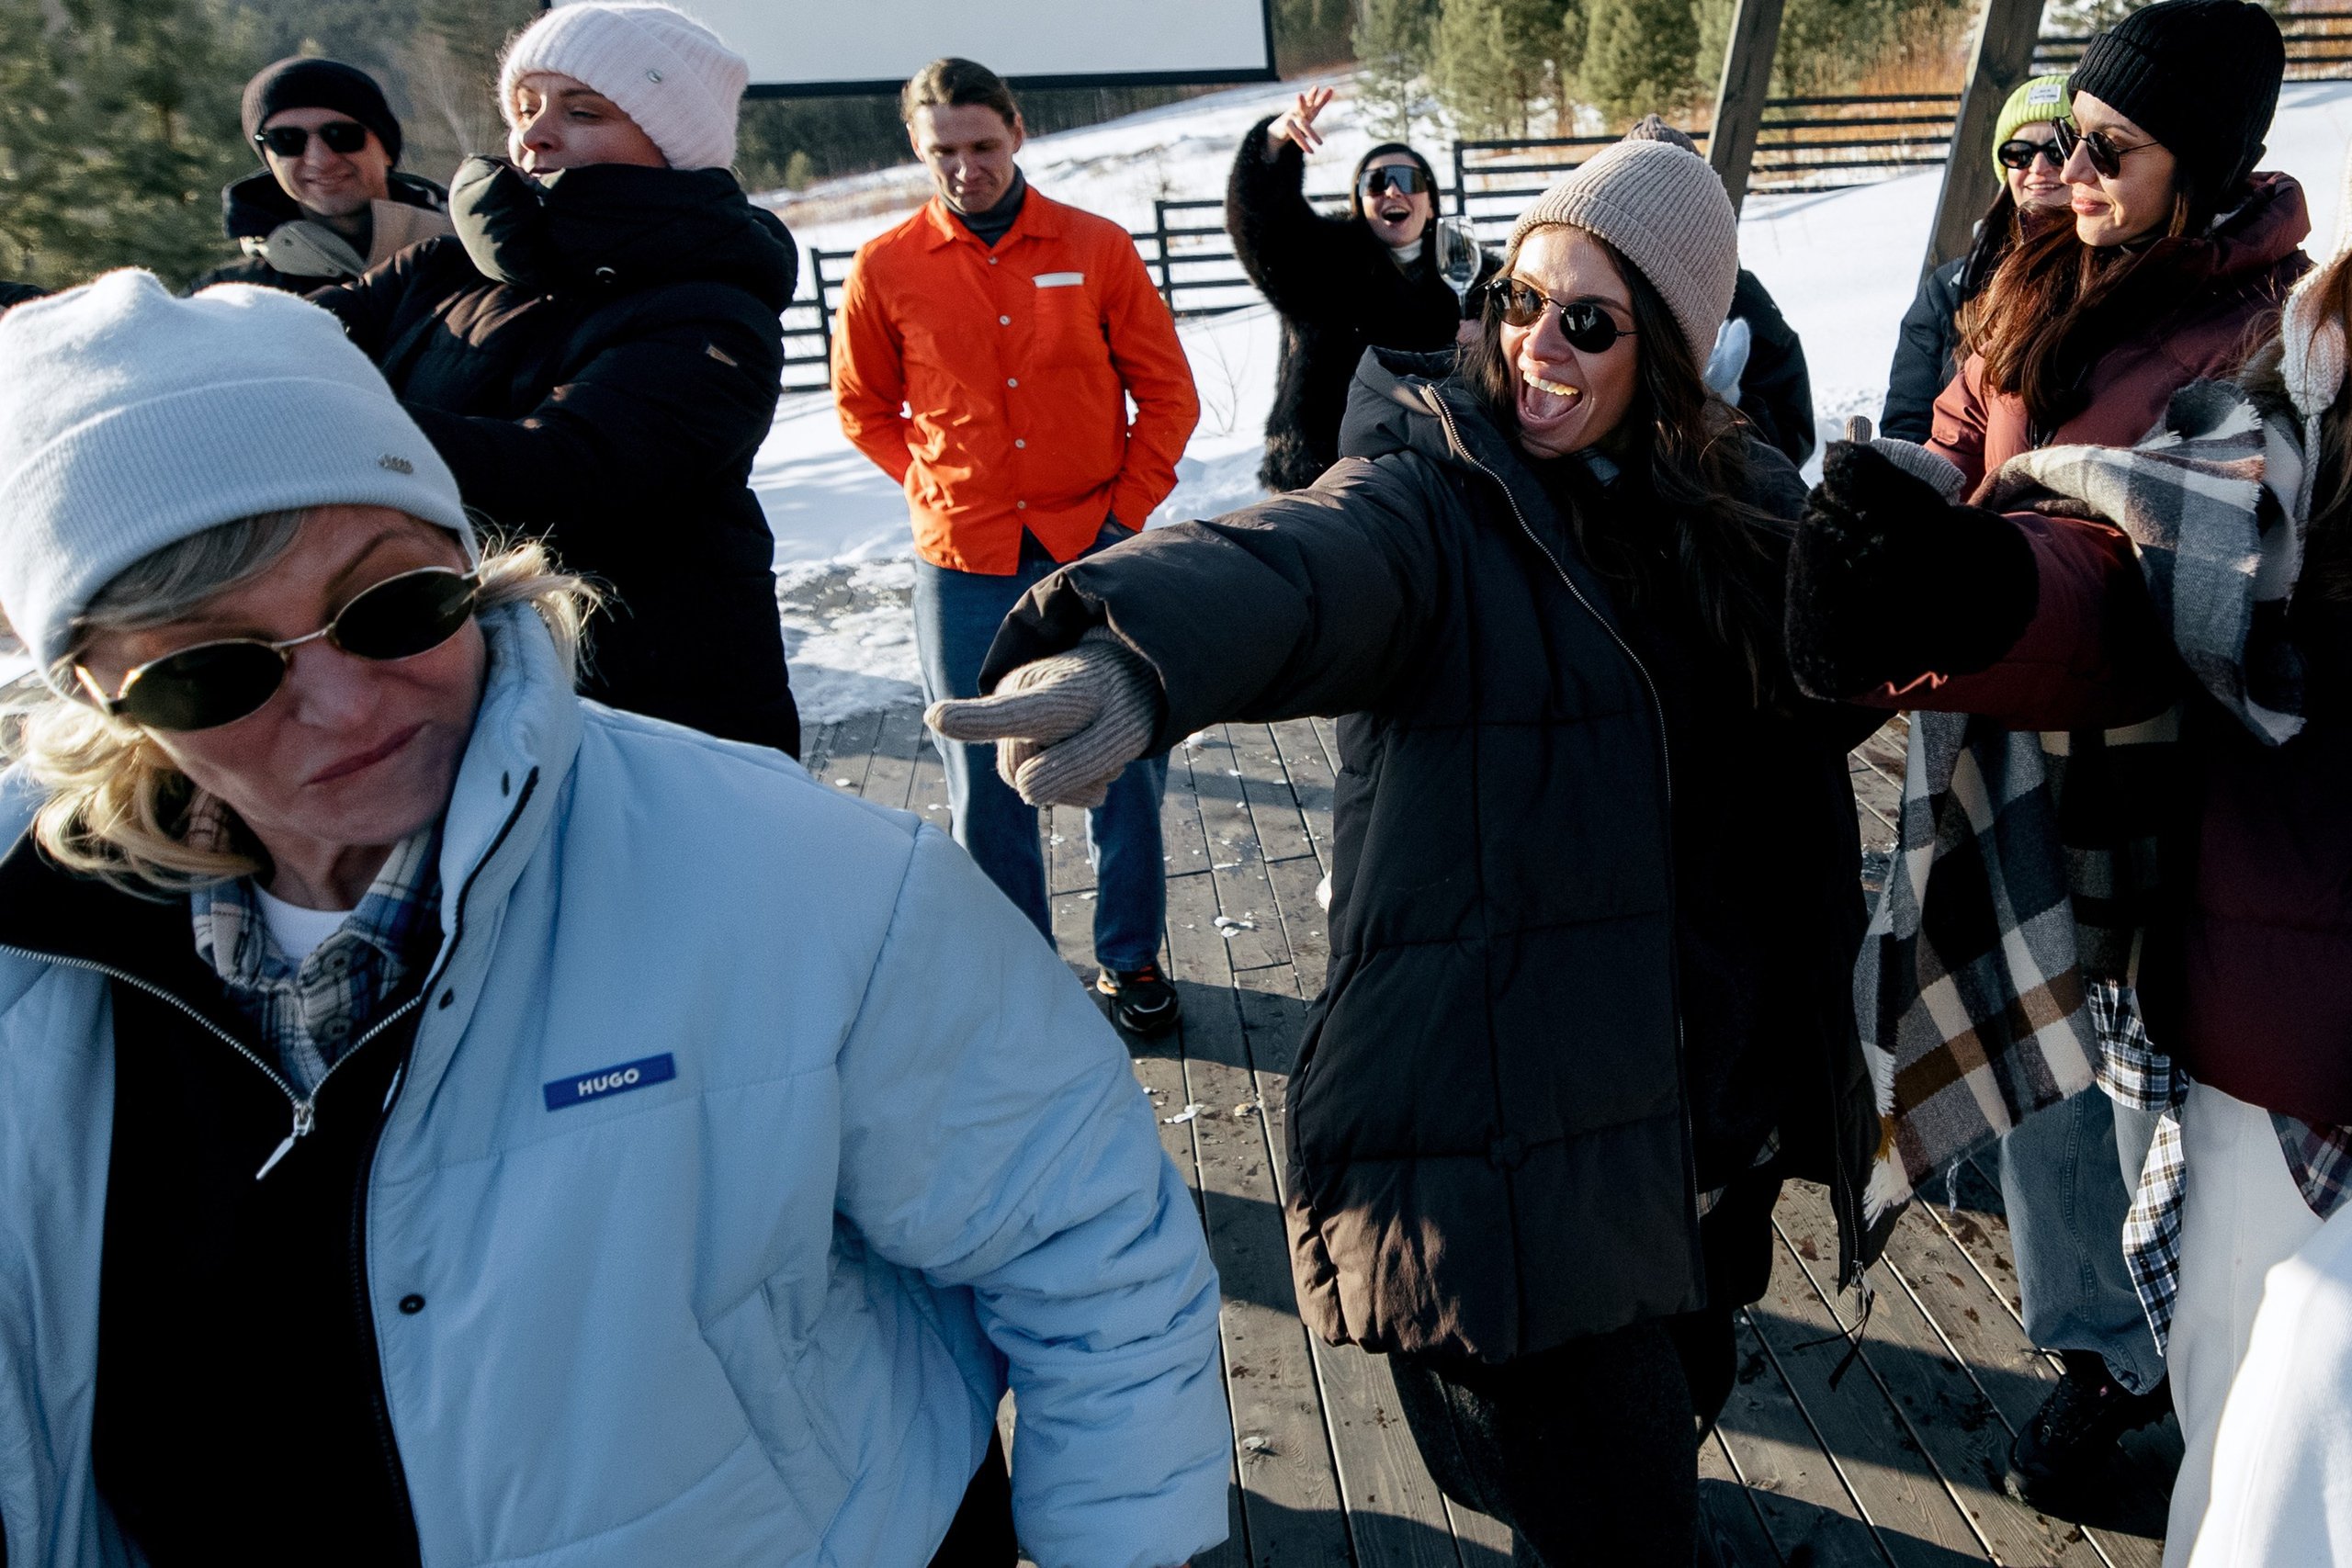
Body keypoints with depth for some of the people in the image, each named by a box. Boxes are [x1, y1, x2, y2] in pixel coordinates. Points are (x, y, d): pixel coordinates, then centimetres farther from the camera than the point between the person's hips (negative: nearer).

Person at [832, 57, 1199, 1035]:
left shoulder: (1095, 249, 0)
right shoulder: (886, 268, 0)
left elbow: (1168, 392, 3)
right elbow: (863, 406, 12)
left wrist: (1129, 508, -4)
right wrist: (937, 490, 2)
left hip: (1095, 551, 0)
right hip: (964, 566, 0)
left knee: (1125, 763, 7)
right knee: (985, 779, 8)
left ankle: (1130, 957, 25)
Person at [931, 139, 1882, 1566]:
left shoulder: (1732, 509, 6)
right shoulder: (1438, 496, -13)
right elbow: (1310, 555, -36)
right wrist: (1134, 646, -56)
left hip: (1697, 1114, 6)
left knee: (1655, 1444, 26)